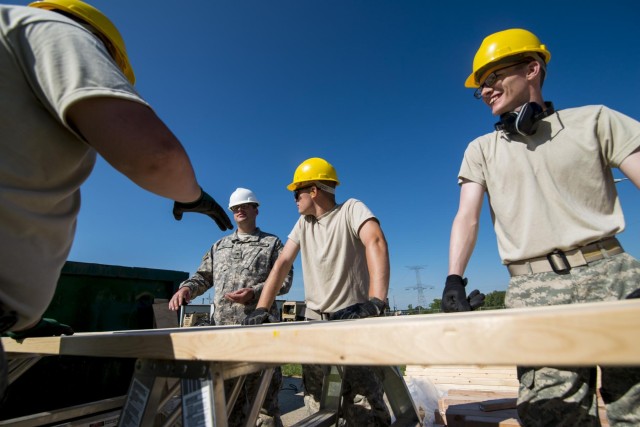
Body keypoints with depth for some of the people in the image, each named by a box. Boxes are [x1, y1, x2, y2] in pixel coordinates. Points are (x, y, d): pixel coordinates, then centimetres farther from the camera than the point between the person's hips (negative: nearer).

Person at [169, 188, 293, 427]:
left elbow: (285, 278, -2)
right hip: (223, 327, 5)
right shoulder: (219, 246, 22)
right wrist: (186, 288, -5)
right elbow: (204, 276, 18)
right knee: (227, 392, 14)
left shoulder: (272, 243, 8)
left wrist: (255, 292, -16)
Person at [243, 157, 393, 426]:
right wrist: (261, 309, -8)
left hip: (354, 318, -5)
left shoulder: (351, 210, -9)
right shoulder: (303, 224, 9)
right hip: (315, 320, 6)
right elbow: (282, 264, 4)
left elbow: (375, 243, -27)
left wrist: (376, 301, -40)